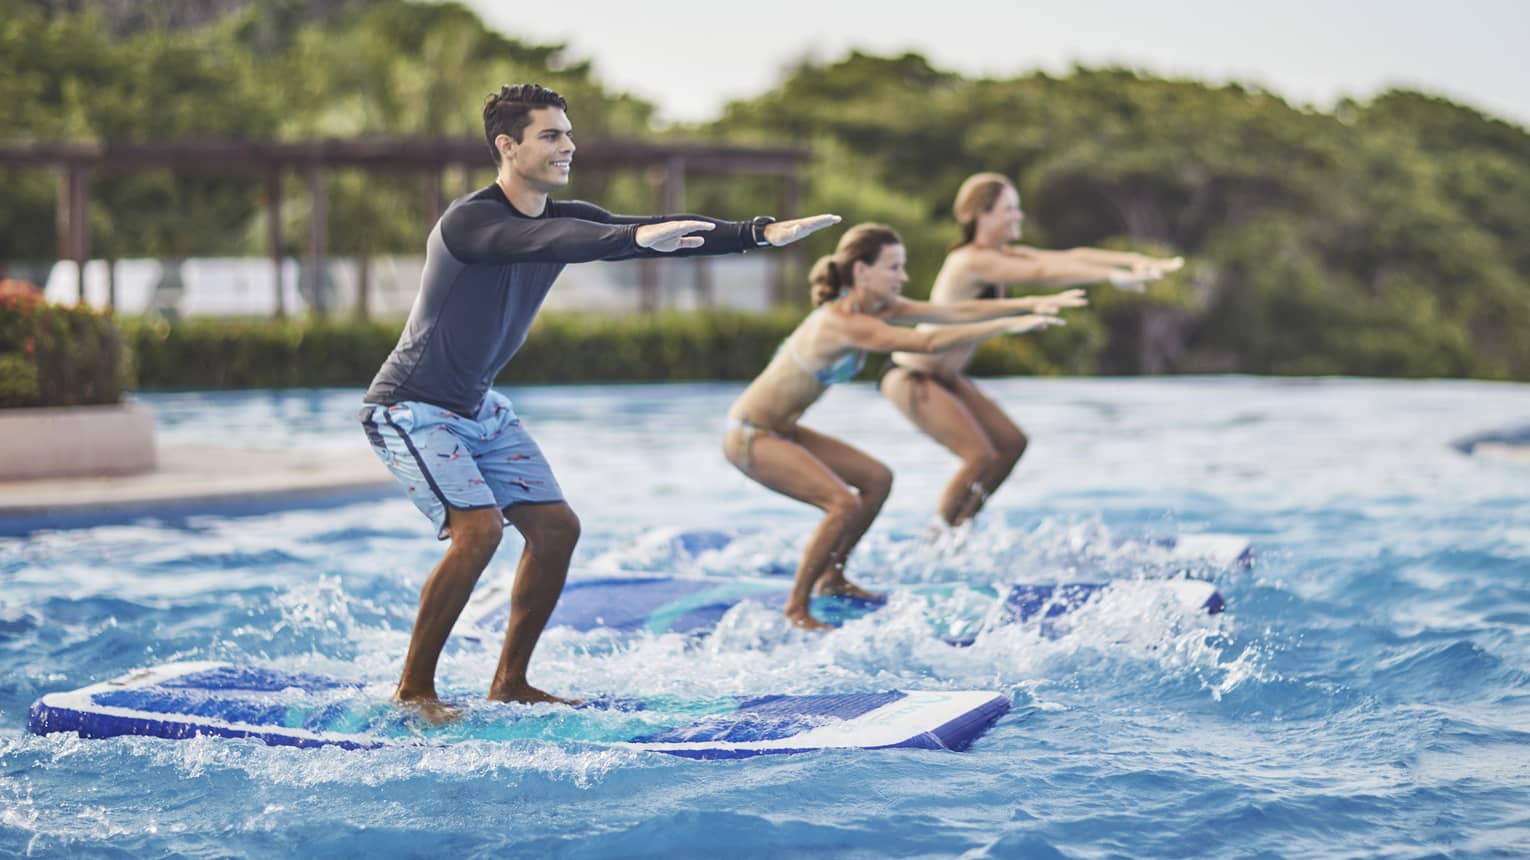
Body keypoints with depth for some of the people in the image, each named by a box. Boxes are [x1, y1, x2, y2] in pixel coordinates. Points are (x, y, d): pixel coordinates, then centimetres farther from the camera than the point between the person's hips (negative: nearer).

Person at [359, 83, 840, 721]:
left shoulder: (564, 219, 0)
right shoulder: (467, 222, -24)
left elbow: (666, 236, -8)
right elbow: (540, 241, -45)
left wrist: (762, 233, -20)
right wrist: (638, 238, -59)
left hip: (478, 406, 9)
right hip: (411, 407, -9)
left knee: (555, 526, 2)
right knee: (479, 527, -23)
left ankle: (509, 684, 14)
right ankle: (413, 688, -9)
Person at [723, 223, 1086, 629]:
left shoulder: (878, 307, 1)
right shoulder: (842, 322, -28)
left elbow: (954, 312, -3)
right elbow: (929, 342, -38)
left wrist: (1031, 303, -11)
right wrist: (1010, 324, -38)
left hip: (781, 429, 10)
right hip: (750, 437, -10)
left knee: (876, 478, 14)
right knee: (844, 504, -21)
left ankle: (831, 577, 27)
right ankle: (796, 609, -8)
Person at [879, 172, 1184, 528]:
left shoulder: (1003, 257, 5)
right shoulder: (972, 261, -24)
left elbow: (1069, 257, -3)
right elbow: (1043, 273, -34)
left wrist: (1133, 259, -15)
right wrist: (1114, 275, -39)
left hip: (946, 376, 10)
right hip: (910, 377, -10)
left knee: (1012, 444, 8)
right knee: (980, 456, -18)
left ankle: (959, 527, 16)